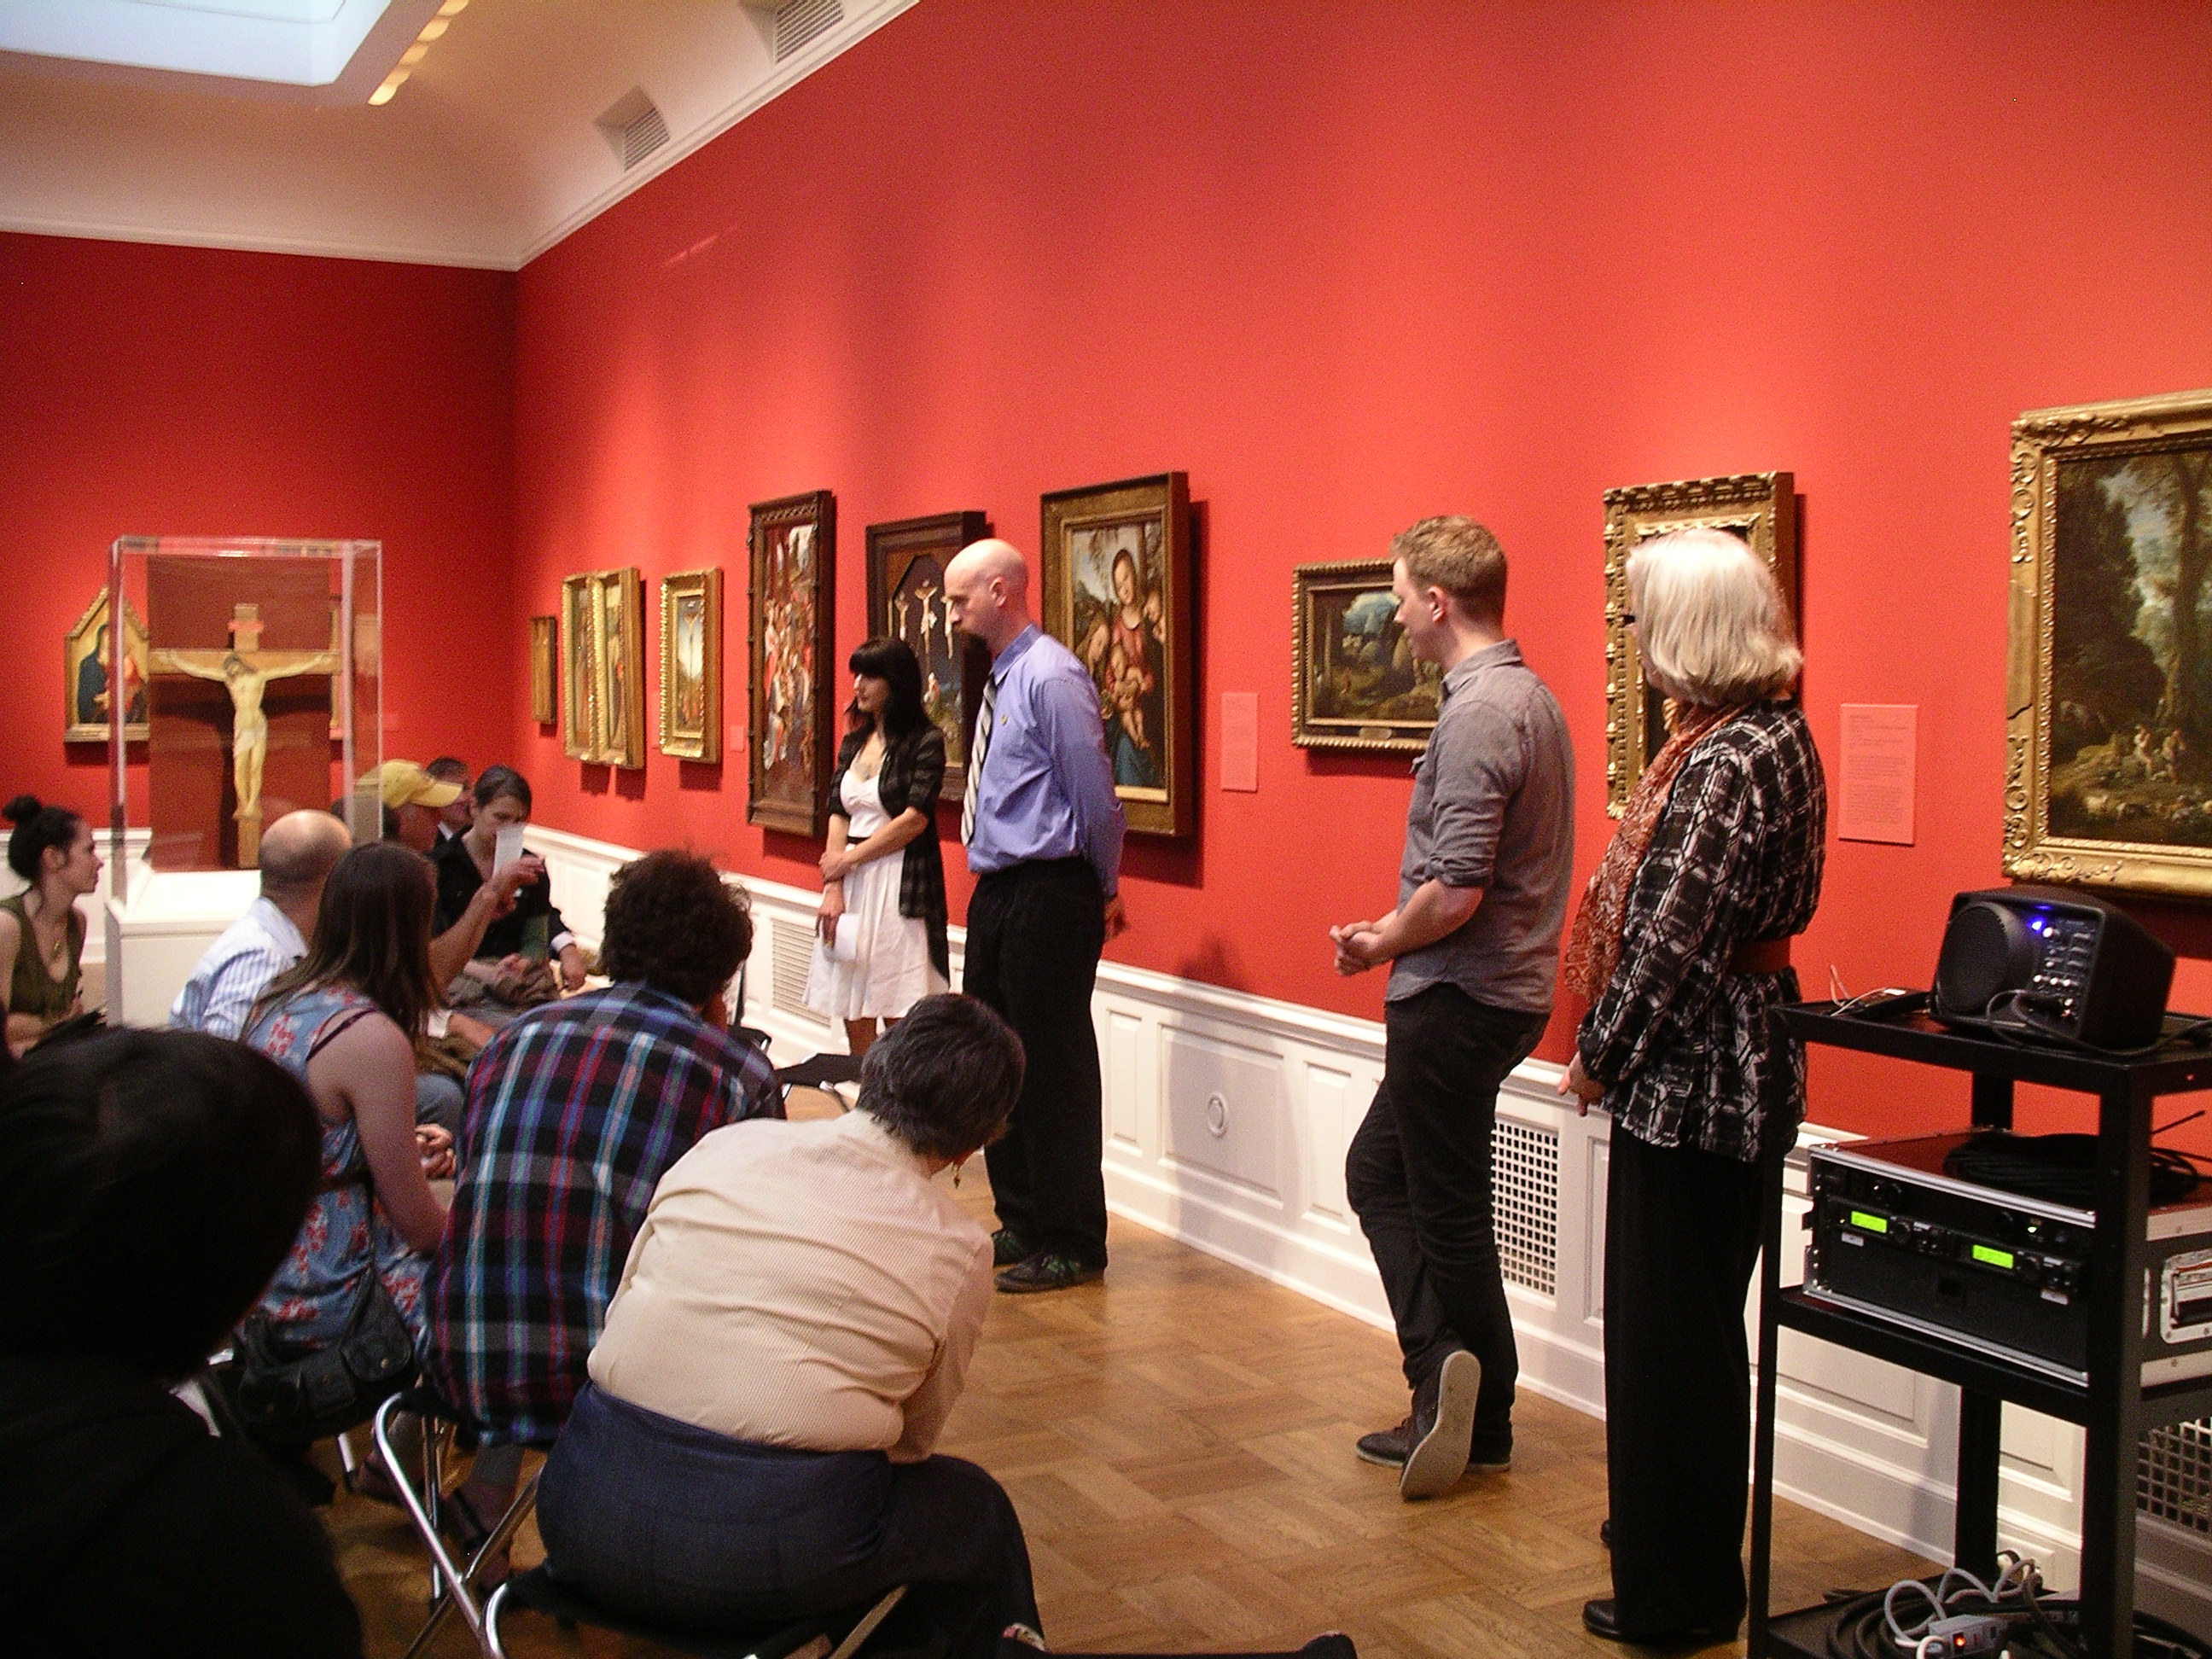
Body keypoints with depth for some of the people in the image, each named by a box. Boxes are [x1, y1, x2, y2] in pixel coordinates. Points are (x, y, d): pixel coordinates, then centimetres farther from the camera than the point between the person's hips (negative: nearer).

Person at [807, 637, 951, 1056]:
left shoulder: (925, 741, -4)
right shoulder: (854, 743, 15)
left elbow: (915, 818, -11)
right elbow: (838, 815, 7)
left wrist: (848, 859, -5)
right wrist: (832, 888, -5)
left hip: (900, 884, -6)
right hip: (851, 884, 6)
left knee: (901, 1021, -6)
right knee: (854, 1019, 7)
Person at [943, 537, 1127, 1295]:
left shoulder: (1051, 677, -15)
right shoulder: (1002, 678, 14)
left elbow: (1094, 795, -15)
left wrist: (1103, 888, -4)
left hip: (1046, 896, -10)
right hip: (997, 892, 10)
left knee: (1054, 1068, -2)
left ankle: (1071, 1245, 9)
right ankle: (1020, 1224, 28)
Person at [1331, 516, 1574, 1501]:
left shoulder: (1478, 714, -20)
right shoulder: (1528, 697, 11)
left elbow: (1455, 891, -26)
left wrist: (1380, 944, -9)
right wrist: (1396, 936, 13)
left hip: (1458, 999, -10)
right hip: (1500, 985, 10)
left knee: (1450, 1213, 2)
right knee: (1378, 1171, 17)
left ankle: (1481, 1428, 14)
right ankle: (1446, 1376, 15)